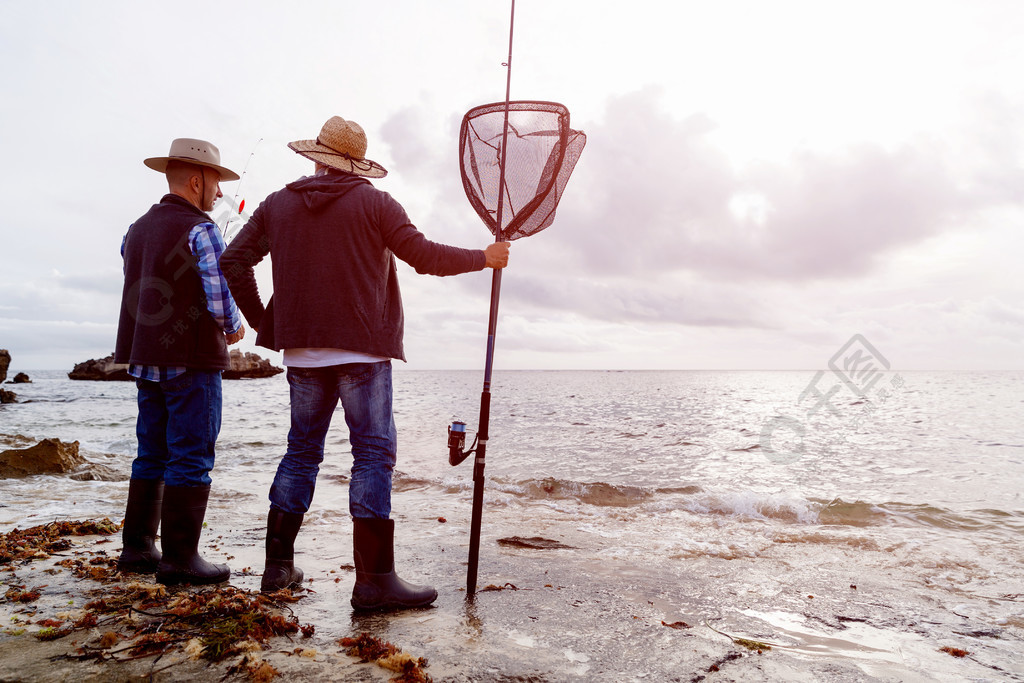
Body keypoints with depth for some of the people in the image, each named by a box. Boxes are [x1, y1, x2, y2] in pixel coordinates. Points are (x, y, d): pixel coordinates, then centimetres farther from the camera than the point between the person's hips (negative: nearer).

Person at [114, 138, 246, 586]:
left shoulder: (137, 229, 14)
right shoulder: (199, 230, -11)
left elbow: (144, 294, 18)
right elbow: (222, 300, -18)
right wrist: (234, 327, 3)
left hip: (145, 359, 8)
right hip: (190, 361, -8)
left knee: (152, 456, 15)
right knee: (191, 458, -2)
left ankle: (138, 547, 23)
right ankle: (179, 557, 2)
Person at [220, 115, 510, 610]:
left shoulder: (278, 204, 12)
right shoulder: (373, 203, -1)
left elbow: (233, 261, 10)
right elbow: (424, 256, -6)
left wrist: (261, 320, 15)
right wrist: (485, 257, 6)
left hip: (302, 351, 5)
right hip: (361, 348, -5)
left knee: (302, 452, 14)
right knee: (373, 454, -3)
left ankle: (278, 564, 21)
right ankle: (374, 579, -4)